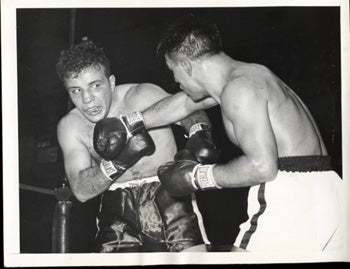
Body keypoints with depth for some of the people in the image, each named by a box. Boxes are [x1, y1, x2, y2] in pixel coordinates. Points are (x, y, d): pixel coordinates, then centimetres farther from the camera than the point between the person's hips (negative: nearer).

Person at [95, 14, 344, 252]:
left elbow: (262, 166, -23)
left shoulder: (239, 86, -14)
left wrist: (198, 177, -9)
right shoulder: (242, 74, 17)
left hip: (292, 197, -10)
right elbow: (184, 102, 32)